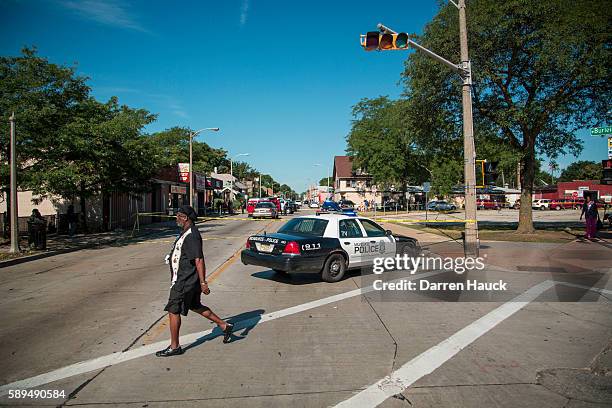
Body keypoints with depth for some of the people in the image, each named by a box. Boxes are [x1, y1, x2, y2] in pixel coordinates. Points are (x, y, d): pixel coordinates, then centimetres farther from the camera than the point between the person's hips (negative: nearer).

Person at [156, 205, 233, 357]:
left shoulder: (191, 236, -21)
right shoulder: (186, 233, 12)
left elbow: (199, 260, -26)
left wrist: (203, 282, -27)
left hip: (185, 282, -10)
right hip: (185, 280, 10)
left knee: (173, 311, 0)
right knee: (195, 306, 20)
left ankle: (174, 347, 13)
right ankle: (224, 326, 28)